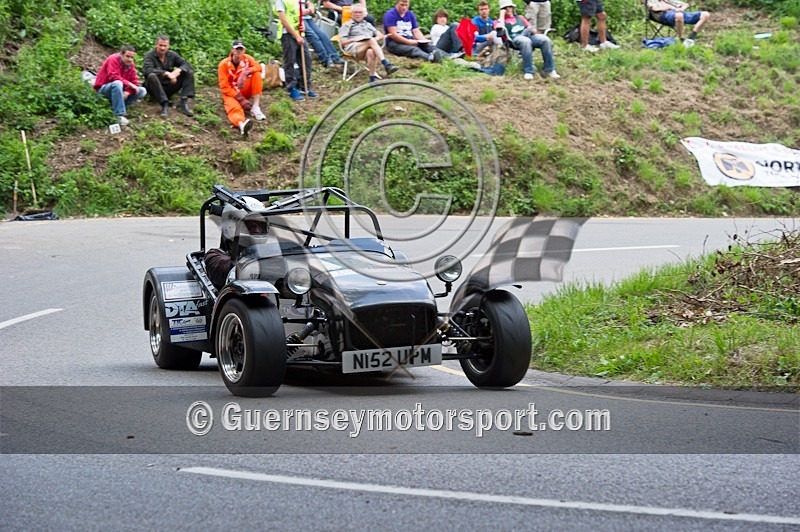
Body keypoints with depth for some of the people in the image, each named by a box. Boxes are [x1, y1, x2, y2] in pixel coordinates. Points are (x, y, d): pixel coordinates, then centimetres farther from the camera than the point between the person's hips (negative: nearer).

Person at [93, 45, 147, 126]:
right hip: (103, 89, -7)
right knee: (117, 83, -40)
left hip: (119, 90, 7)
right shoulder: (113, 59, -16)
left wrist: (127, 92, -23)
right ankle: (119, 115, -42)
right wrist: (129, 84, -32)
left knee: (142, 91, -9)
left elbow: (134, 81, -4)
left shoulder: (130, 64, 2)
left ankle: (116, 106, -14)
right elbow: (114, 77, -29)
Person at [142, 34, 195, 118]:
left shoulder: (172, 55, 5)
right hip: (156, 88, -5)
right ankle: (164, 104, -41)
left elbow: (186, 64, -2)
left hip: (169, 87, 5)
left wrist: (178, 70, -25)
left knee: (189, 73, -8)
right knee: (152, 76, -36)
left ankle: (184, 102, -24)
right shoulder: (149, 55, -8)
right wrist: (166, 73, -34)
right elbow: (147, 70, -27)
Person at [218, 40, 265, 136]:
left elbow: (258, 67, -15)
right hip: (231, 93, -4)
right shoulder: (224, 64, -11)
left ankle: (256, 107, -27)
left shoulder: (246, 58, 0)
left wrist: (247, 71, -36)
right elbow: (224, 87, -15)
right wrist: (241, 99, -24)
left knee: (256, 74, -17)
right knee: (235, 108, -38)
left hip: (244, 91, 4)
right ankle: (241, 124, -76)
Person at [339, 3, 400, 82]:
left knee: (371, 52, -40)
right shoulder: (347, 25, 24)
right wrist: (354, 39, -7)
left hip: (370, 47, 3)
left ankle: (372, 80, -52)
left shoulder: (368, 25, 37)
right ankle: (386, 64, -52)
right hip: (353, 48, -3)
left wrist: (377, 38, 5)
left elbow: (381, 35, 29)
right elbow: (342, 42, 11)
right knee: (372, 40, -36)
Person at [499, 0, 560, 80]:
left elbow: (529, 28, 24)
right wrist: (502, 15, 6)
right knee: (526, 41, -42)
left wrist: (532, 30, 0)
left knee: (546, 40, -27)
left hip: (529, 35, 5)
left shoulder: (520, 18, 35)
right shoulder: (501, 20, 21)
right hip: (515, 38, -5)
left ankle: (549, 70, -26)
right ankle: (528, 71, -42)